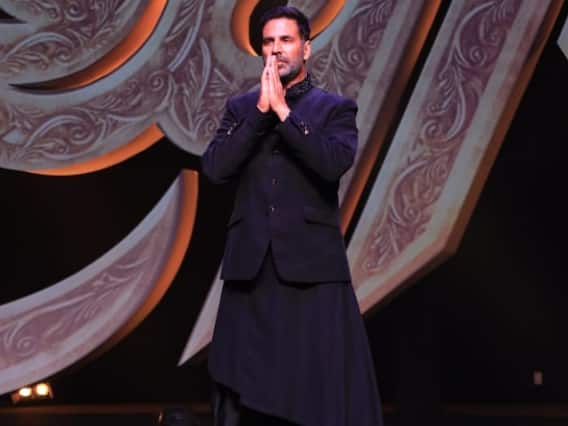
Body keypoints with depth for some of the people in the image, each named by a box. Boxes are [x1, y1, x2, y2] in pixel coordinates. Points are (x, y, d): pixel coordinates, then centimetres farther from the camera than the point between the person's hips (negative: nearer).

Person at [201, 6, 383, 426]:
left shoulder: (335, 107, 6)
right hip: (251, 267, 3)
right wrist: (261, 110, -6)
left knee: (323, 390, -2)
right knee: (246, 392, 5)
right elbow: (214, 168, -2)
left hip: (312, 265, -2)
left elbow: (334, 163, -14)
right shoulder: (241, 107, 14)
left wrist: (283, 111, -12)